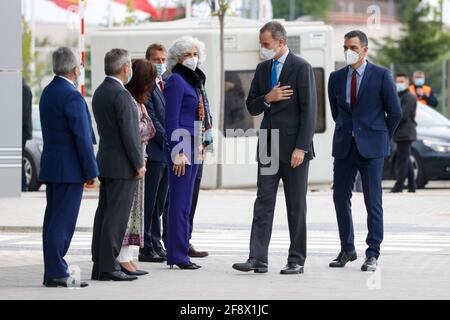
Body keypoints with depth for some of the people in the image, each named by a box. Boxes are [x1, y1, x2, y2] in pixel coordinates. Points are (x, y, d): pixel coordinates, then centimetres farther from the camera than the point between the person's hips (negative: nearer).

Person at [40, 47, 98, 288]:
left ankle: (53, 271, 14)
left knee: (54, 220, 11)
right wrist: (91, 171, -12)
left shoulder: (48, 92, 11)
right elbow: (82, 137, -17)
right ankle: (56, 273, -7)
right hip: (69, 168, -9)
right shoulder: (72, 96, -17)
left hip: (51, 166, 9)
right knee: (62, 221, -7)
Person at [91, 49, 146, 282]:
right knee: (117, 216, -7)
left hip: (105, 163, 9)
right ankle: (108, 267, -8)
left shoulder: (99, 92, 12)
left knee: (104, 214, 10)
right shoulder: (121, 95, -16)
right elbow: (128, 133, -18)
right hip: (123, 165, -9)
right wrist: (139, 164, -11)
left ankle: (99, 265, 12)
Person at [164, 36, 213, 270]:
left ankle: (176, 252, 15)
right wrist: (178, 152, -19)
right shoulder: (176, 81, -9)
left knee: (185, 201, 11)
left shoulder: (194, 80, 17)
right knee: (180, 202, -8)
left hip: (192, 147, 9)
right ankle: (178, 254, -6)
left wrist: (201, 144, 17)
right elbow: (171, 119, -14)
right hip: (181, 147, -9)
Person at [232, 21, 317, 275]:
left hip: (294, 148, -6)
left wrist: (301, 147, -16)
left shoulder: (301, 68, -8)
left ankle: (297, 261, 8)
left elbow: (309, 111, -11)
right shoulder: (263, 69, 12)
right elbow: (252, 108, 13)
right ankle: (258, 259, -4)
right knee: (263, 204, -1)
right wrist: (267, 98, -9)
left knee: (296, 207, 2)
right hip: (269, 147, 6)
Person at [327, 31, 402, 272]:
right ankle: (347, 249, 17)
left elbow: (395, 112, 3)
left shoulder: (381, 76, -2)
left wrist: (381, 138, 6)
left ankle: (373, 254, 2)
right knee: (341, 199, 4)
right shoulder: (336, 78, 9)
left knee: (373, 202, -3)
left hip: (370, 148, -4)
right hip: (344, 147, 4)